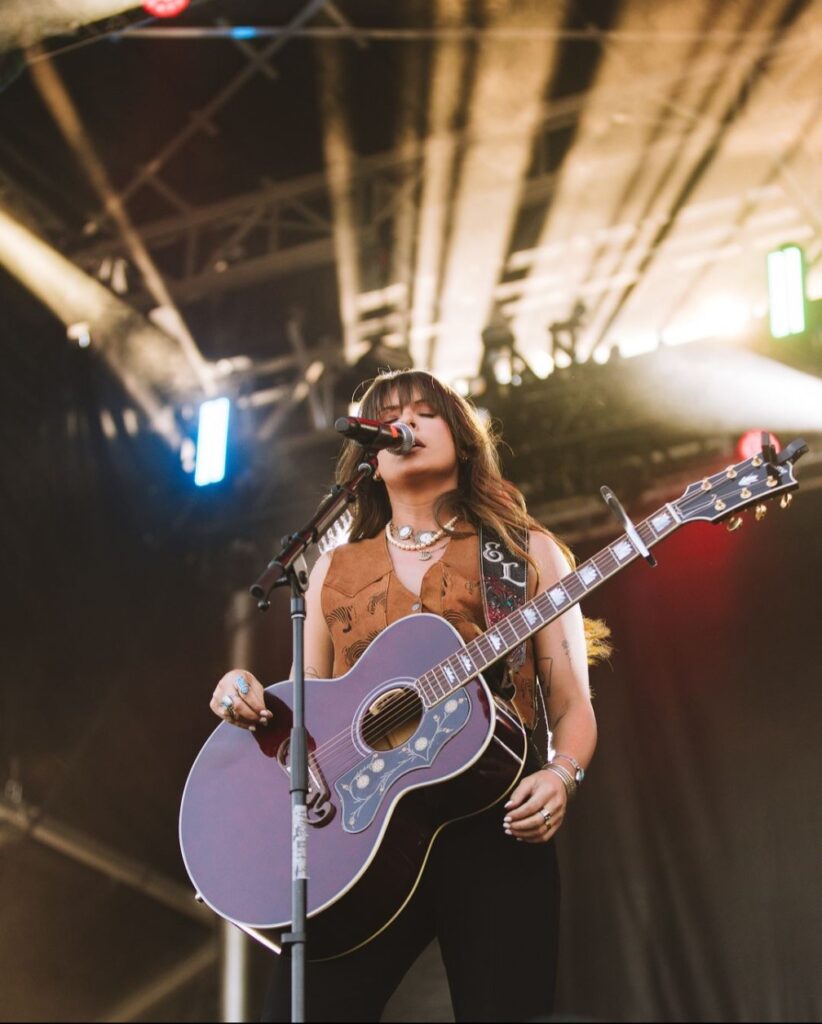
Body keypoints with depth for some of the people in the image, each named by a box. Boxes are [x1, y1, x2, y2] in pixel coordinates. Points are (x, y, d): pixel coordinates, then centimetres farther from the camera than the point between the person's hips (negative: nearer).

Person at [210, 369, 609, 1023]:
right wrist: (251, 698, -1)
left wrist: (560, 776, -11)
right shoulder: (336, 570, 19)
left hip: (496, 828, -1)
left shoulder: (526, 552, 13)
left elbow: (572, 706, 9)